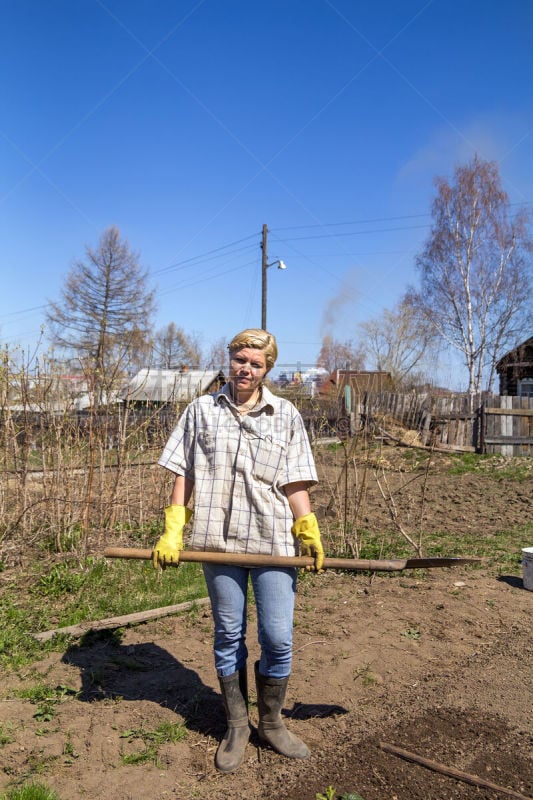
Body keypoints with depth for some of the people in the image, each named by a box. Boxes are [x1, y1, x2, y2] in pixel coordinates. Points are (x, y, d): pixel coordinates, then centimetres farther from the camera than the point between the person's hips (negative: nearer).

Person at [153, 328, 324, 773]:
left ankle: (271, 723, 28)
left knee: (278, 638, 3)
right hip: (218, 540, 0)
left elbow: (295, 483, 5)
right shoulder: (202, 410, 6)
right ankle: (236, 727, 31)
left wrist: (309, 532, -3)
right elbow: (183, 473, 6)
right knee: (229, 635, 12)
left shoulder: (286, 416, 5)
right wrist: (172, 531, -1)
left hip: (274, 541, 0)